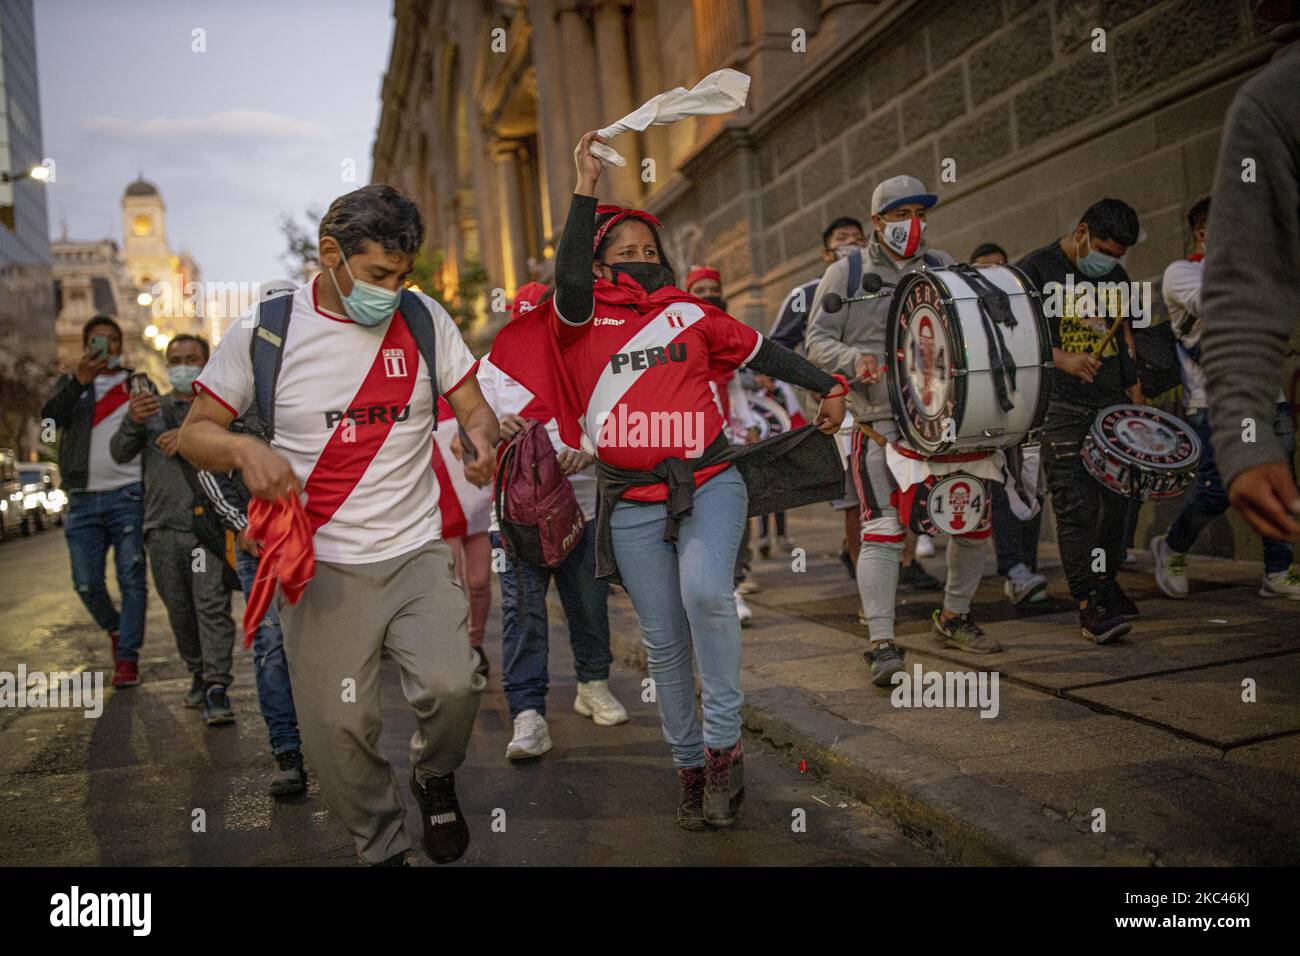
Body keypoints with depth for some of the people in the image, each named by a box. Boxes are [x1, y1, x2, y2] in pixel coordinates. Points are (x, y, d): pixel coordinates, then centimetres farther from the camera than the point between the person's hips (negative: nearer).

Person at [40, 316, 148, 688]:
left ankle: (127, 657, -3)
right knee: (87, 583, 3)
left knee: (132, 577, -8)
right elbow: (50, 418, -3)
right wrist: (79, 381, -17)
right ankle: (115, 630, 29)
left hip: (127, 494, -2)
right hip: (83, 499, 2)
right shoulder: (70, 383, 16)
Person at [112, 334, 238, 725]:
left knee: (212, 604, -12)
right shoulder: (153, 407, 19)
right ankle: (199, 676, 21)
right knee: (179, 611, 6)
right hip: (163, 526, 4)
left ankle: (217, 690, -13)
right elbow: (120, 454, 6)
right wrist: (132, 422, -15)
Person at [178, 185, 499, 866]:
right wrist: (244, 448, -19)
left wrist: (481, 437, -15)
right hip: (321, 566, -1)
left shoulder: (425, 320, 4)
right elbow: (195, 432, 3)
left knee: (452, 686, -18)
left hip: (418, 554, 1)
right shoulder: (263, 331, -2)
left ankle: (434, 778, 17)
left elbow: (475, 408, 9)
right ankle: (381, 850, 26)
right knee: (336, 731, -1)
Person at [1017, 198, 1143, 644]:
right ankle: (1090, 606, -8)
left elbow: (1124, 338, 22)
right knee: (1076, 506, -10)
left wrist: (1136, 399, 16)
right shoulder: (1034, 269, -3)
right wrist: (1062, 358, -23)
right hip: (1061, 406, -6)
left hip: (1112, 404, 6)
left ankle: (1106, 580, 26)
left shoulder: (1116, 276, 16)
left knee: (1118, 497, 8)